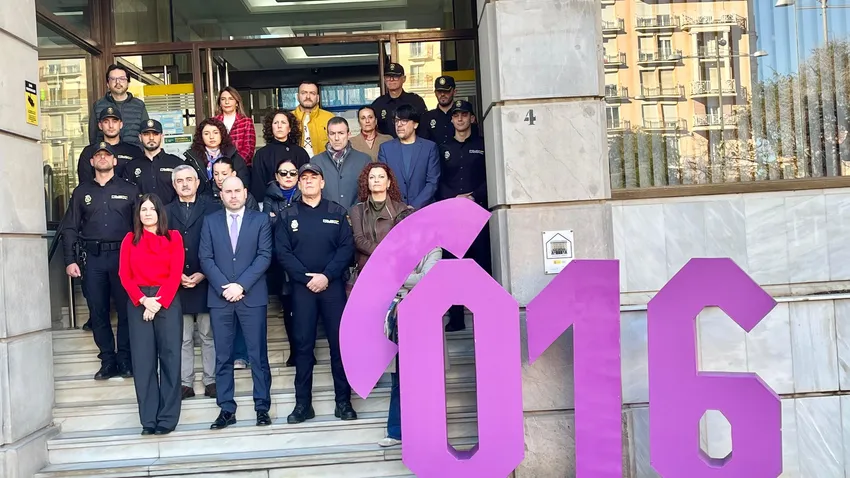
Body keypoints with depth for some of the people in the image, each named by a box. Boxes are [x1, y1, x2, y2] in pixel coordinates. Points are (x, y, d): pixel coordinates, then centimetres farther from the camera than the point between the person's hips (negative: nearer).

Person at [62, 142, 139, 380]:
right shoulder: (82, 191, 13)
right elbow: (70, 228, 11)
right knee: (98, 311, 5)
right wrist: (70, 260, 2)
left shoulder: (130, 189, 6)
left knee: (126, 309, -2)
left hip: (123, 256, -2)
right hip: (92, 258, 2)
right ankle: (108, 360, 13)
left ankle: (125, 359, 9)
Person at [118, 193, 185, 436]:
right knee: (143, 359, 0)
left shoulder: (173, 238, 5)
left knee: (169, 356, -2)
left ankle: (167, 418, 5)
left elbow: (175, 274, -3)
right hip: (138, 304, 1)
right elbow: (124, 275, 3)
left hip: (167, 302, -1)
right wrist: (143, 300, -12)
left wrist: (158, 302, -12)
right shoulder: (130, 239, 10)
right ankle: (149, 419, 6)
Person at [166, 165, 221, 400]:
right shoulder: (166, 212, 9)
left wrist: (203, 274, -10)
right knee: (183, 338, 8)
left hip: (206, 282, -2)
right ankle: (185, 383, 15)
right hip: (176, 284, 2)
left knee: (209, 335, 6)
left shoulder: (212, 209, 0)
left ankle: (211, 381, 15)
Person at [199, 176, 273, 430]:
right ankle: (227, 409, 12)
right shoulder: (210, 221, 10)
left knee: (258, 354, 2)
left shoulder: (260, 220, 5)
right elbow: (205, 258, 3)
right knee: (223, 356, 5)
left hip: (252, 296, -2)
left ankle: (262, 407, 10)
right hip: (219, 297, 2)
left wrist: (241, 285, -13)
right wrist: (224, 287, -10)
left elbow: (264, 256, -4)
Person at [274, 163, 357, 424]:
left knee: (339, 342, 2)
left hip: (333, 285, 0)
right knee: (303, 344, 3)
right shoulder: (287, 216, 7)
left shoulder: (337, 212, 7)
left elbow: (347, 247, -2)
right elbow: (282, 252, -1)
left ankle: (344, 401, 11)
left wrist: (327, 276, -14)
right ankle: (303, 404, 11)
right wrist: (307, 278, -12)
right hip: (302, 287, 0)